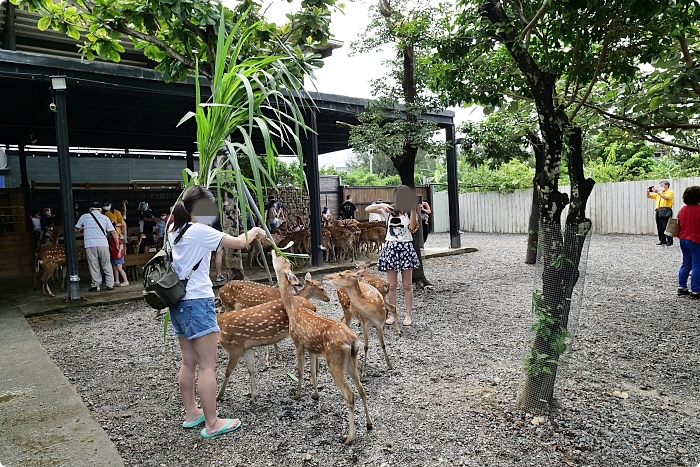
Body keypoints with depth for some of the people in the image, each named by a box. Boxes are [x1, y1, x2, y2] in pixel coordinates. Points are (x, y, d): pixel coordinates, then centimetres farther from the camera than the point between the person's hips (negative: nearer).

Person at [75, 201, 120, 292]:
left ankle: (96, 285, 7)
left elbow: (76, 229, 20)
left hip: (90, 244, 0)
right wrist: (118, 244, 13)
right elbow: (113, 232, 5)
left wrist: (82, 229, 42)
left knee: (93, 266, 6)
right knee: (106, 265, 9)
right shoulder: (105, 218, 10)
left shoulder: (84, 216, 10)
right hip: (103, 244, 0)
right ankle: (110, 284, 11)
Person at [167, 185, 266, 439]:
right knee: (208, 365, -2)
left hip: (178, 302, 9)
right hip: (197, 303, -9)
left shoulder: (174, 230, 8)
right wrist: (254, 231, 8)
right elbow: (239, 242, -10)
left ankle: (191, 413, 29)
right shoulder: (200, 231, -15)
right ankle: (212, 424, 6)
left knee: (188, 362, 17)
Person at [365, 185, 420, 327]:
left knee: (407, 285, 4)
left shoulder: (411, 213, 3)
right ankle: (393, 314, 15)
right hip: (391, 248, 1)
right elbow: (367, 209, -1)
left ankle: (408, 315, 13)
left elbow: (412, 228, -17)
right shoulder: (390, 211, 4)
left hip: (406, 248, -1)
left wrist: (413, 211, -23)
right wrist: (382, 205, -15)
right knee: (392, 285, 5)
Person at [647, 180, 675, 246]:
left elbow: (666, 197, -21)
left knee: (666, 227, -9)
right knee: (660, 227, 8)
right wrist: (648, 191, 1)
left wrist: (658, 192, -24)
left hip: (666, 211, -7)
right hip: (658, 211, 7)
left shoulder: (670, 192, 0)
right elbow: (649, 196, 21)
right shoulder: (659, 193, 21)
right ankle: (662, 241, 15)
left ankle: (670, 242, -5)